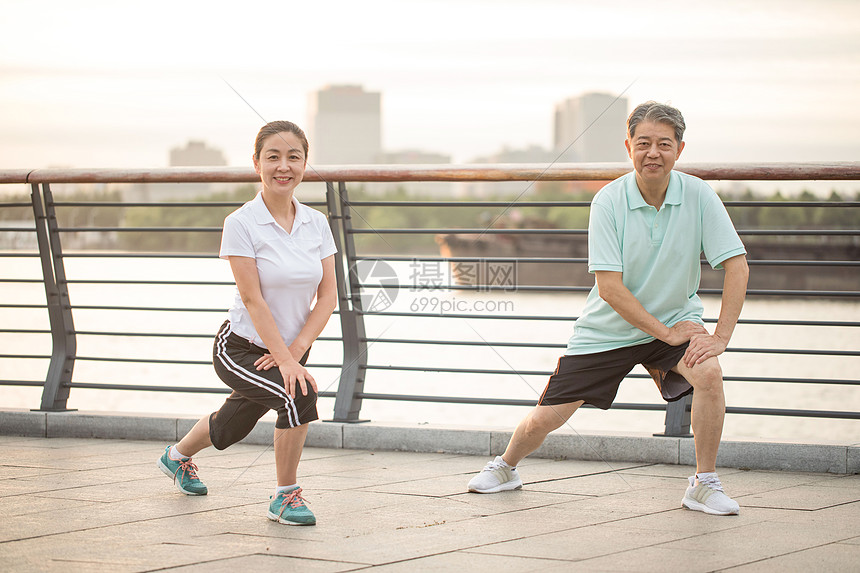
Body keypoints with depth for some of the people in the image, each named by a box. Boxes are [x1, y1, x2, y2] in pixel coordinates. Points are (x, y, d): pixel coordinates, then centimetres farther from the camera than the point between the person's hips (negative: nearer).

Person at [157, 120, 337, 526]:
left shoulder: (316, 223, -3)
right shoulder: (241, 223, -17)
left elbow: (328, 296, -3)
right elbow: (253, 299, -21)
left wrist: (295, 351, -15)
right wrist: (285, 361, -26)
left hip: (291, 349, 6)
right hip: (242, 348, -5)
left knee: (230, 429, 23)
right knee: (299, 395, -29)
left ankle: (177, 456, 56)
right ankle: (285, 495, -10)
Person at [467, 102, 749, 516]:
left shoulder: (698, 195, -14)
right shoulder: (608, 201, -17)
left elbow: (736, 267, -14)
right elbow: (608, 286, -20)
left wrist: (721, 337, -23)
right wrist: (665, 332, -22)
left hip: (675, 320, 0)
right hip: (607, 327, 0)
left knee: (709, 373, -31)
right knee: (545, 419, 0)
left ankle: (704, 484, -12)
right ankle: (505, 467, 35)